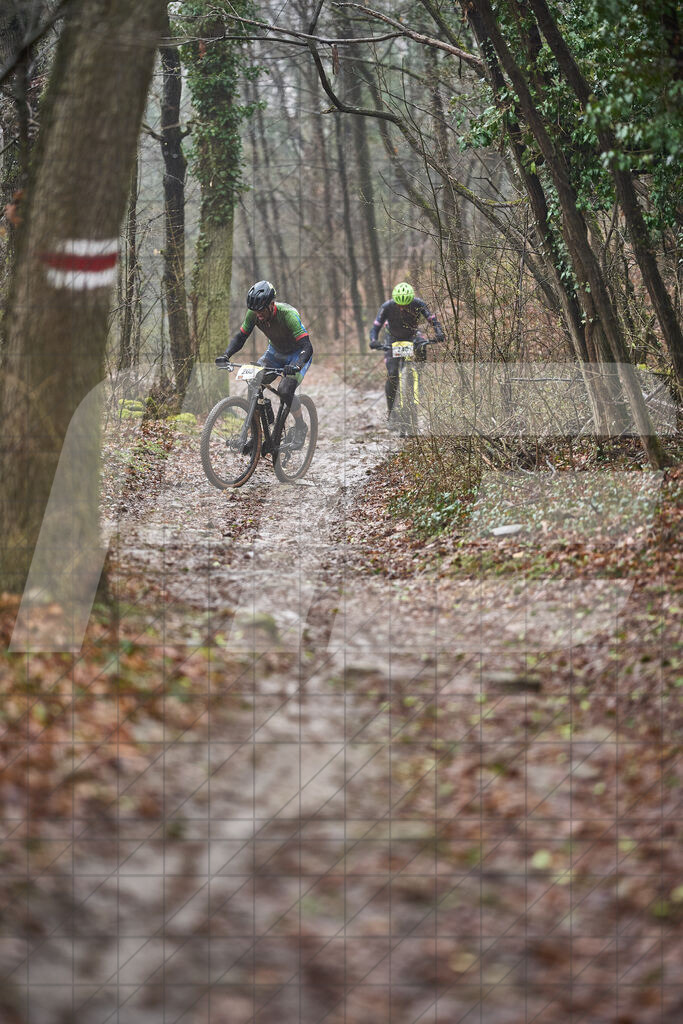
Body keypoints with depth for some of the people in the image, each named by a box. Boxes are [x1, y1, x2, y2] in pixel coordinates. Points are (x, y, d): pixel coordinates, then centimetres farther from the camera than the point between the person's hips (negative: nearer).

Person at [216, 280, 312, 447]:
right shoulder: (253, 313, -20)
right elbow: (241, 336, -10)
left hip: (298, 354, -5)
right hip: (275, 351, 5)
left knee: (285, 391, -25)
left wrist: (297, 366, -58)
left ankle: (300, 428, 0)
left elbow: (307, 346, -40)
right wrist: (226, 355, -29)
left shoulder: (288, 314, -35)